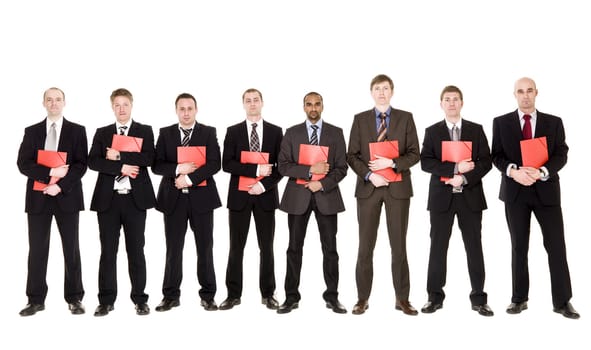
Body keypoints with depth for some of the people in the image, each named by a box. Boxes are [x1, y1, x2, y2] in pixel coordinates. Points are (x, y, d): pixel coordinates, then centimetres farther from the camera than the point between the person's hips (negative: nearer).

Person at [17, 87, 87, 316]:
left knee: (71, 249, 4)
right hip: (38, 197, 2)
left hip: (67, 196, -1)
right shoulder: (32, 131, 9)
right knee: (37, 249, 5)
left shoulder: (77, 131, 4)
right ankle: (36, 300, 14)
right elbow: (23, 164, 0)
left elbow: (81, 164, -4)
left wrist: (60, 186, -15)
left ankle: (74, 299, 12)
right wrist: (50, 172, -14)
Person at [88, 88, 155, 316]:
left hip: (135, 198, -2)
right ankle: (107, 300, 14)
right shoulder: (102, 133, 12)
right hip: (108, 198, 2)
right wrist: (121, 167, -12)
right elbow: (92, 162, -2)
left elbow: (148, 158, -10)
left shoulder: (145, 131, 7)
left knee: (136, 250, 3)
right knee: (108, 251, 5)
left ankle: (140, 299, 12)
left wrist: (118, 155, -11)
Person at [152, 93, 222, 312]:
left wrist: (190, 178, -17)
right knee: (173, 249, 6)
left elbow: (214, 164, -8)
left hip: (201, 197, -1)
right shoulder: (165, 133, 7)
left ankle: (208, 296, 16)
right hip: (173, 198, 1)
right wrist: (178, 169, -16)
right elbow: (157, 165, 1)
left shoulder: (209, 132, 3)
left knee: (205, 248, 5)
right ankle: (171, 296, 17)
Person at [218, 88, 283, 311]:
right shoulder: (233, 132, 4)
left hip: (266, 195, 0)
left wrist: (264, 184, -13)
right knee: (236, 248, 5)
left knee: (267, 247, 6)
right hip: (239, 195, 0)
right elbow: (227, 164, -6)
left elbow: (282, 165, 1)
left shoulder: (275, 131, 5)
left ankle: (268, 294, 17)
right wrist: (255, 170, -16)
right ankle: (233, 294, 14)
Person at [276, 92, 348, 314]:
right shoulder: (292, 133, 6)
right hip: (298, 196, 0)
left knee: (330, 249, 4)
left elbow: (342, 167, 1)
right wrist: (309, 170, -14)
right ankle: (292, 297, 14)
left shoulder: (336, 133, 6)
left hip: (326, 196, 0)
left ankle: (332, 297, 15)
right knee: (294, 248, 5)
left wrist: (322, 184, -13)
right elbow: (283, 165, -2)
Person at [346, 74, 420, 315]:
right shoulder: (360, 119, 6)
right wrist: (369, 175, -12)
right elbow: (352, 155, 3)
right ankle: (362, 298, 14)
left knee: (398, 245, 5)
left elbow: (414, 154, 0)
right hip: (368, 187, 1)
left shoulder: (406, 118, 4)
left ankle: (402, 299, 14)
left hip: (398, 187, 0)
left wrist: (391, 163, -16)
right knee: (365, 245, 5)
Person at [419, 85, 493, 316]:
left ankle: (478, 299, 13)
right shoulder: (432, 132, 6)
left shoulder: (476, 130, 7)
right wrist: (454, 168, -16)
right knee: (438, 247, 3)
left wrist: (464, 178, -14)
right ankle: (435, 297, 13)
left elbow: (486, 162, 1)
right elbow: (425, 162, -5)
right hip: (441, 196, 0)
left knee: (474, 248, 4)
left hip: (470, 196, 1)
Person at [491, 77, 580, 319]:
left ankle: (562, 301, 10)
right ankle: (519, 299, 17)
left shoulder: (554, 122, 6)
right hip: (515, 191, 0)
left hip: (546, 190, 0)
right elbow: (496, 156, 1)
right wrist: (513, 170, -18)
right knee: (519, 247, 8)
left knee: (557, 246, -1)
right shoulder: (501, 123, 5)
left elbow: (561, 155, 0)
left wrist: (542, 172, -18)